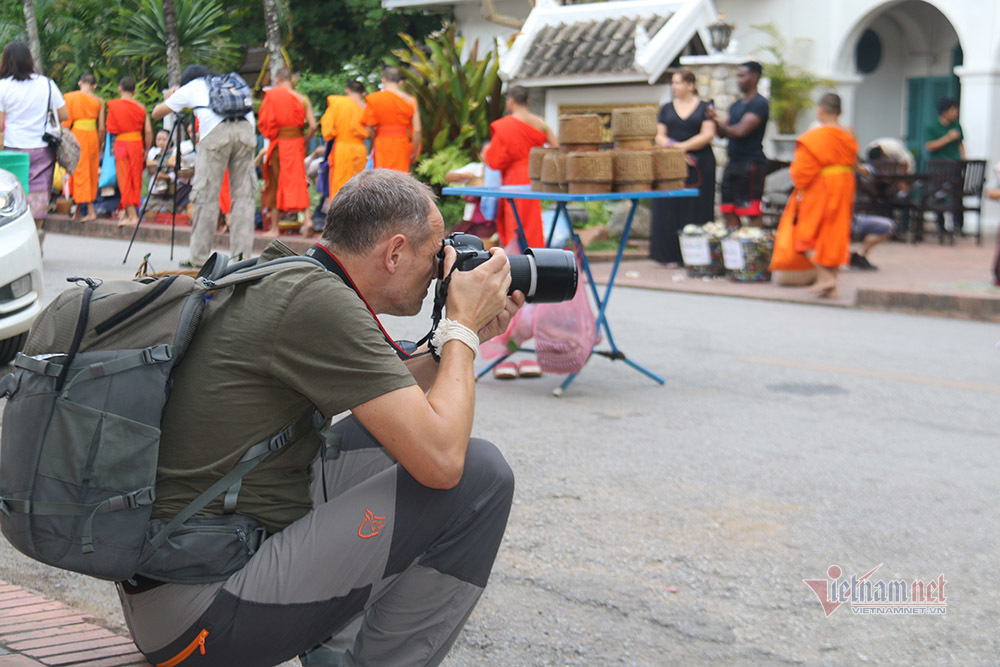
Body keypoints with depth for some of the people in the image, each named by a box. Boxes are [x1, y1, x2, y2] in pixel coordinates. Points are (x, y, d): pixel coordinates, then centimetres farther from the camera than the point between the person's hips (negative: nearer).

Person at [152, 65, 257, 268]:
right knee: (244, 194, 5)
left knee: (206, 195, 1)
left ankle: (199, 257, 3)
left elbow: (156, 113, 31)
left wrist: (169, 97, 53)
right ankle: (242, 253, -2)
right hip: (246, 130, 3)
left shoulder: (189, 88, 24)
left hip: (216, 133, -3)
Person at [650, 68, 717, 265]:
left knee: (696, 209, -4)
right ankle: (671, 255, 3)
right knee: (670, 209, -3)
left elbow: (708, 135, -6)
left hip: (699, 167, -3)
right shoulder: (666, 109, 14)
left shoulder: (705, 108, 5)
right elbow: (659, 137, 6)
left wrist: (682, 146, -16)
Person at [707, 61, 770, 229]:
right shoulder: (736, 105, 19)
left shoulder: (759, 104, -9)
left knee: (752, 213, -9)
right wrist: (715, 120, -3)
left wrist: (720, 125, 0)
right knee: (729, 212, 9)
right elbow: (722, 133, 18)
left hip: (751, 163, -9)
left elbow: (740, 131, -18)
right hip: (733, 163, 9)